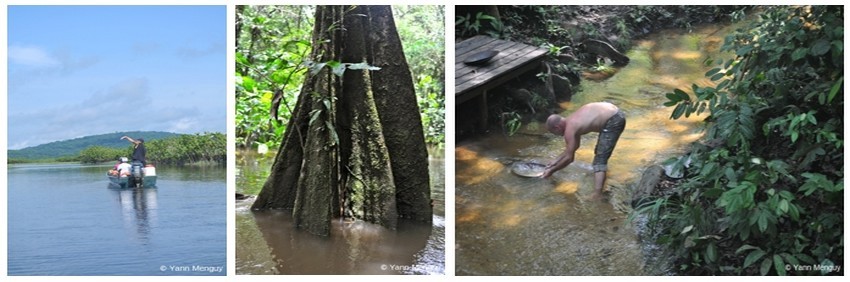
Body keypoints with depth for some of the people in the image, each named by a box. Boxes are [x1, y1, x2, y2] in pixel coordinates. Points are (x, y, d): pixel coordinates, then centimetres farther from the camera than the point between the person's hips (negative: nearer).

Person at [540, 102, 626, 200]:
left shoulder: (569, 129, -12)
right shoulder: (572, 121, 15)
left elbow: (569, 158, -8)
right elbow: (574, 146, 28)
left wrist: (552, 170, 3)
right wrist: (556, 161, 31)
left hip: (613, 120, -10)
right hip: (616, 113, 10)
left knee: (600, 159, -12)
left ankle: (597, 195, -23)